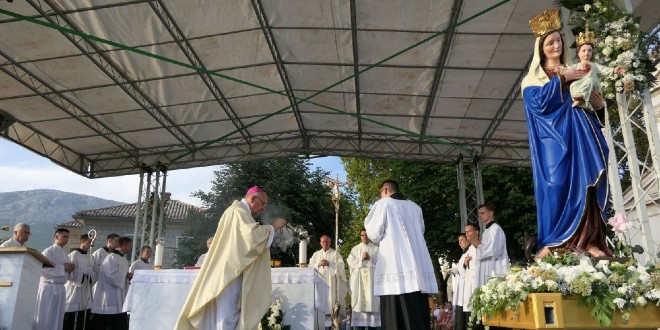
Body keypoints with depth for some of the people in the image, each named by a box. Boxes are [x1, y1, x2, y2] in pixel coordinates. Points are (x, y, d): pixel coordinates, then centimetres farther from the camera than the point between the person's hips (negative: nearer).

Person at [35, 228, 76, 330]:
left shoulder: (64, 254, 16)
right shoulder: (48, 251, -7)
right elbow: (42, 268, -21)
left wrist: (70, 269, 1)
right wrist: (62, 267, -17)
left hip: (60, 288, 8)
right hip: (49, 288, -7)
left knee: (57, 318, 10)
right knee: (45, 318, -3)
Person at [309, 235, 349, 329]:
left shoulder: (336, 253, 11)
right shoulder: (316, 254, 19)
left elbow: (341, 265, -1)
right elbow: (310, 266, 10)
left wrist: (329, 264, -10)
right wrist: (318, 264, -7)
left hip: (331, 280, -2)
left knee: (331, 297, -12)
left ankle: (331, 315, -14)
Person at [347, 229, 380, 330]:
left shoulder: (376, 248, 12)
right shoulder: (355, 249, 13)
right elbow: (351, 262, 4)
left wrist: (369, 258, -9)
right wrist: (361, 259, -7)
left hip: (372, 277, 0)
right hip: (359, 277, 0)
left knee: (372, 299, -7)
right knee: (359, 299, -7)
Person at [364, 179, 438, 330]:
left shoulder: (383, 204, 2)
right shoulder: (415, 207, 16)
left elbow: (374, 233, -2)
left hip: (395, 265, -5)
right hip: (418, 266, 5)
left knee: (395, 316, -5)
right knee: (418, 312, 6)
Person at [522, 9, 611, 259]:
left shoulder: (575, 73, 22)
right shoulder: (534, 77, 9)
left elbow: (589, 104, 20)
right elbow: (538, 102, -11)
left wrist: (599, 105, -2)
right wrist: (561, 79, -7)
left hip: (580, 134, 5)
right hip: (555, 136, -4)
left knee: (587, 185, -4)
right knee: (556, 185, -15)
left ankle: (589, 240, -3)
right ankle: (552, 243, -13)